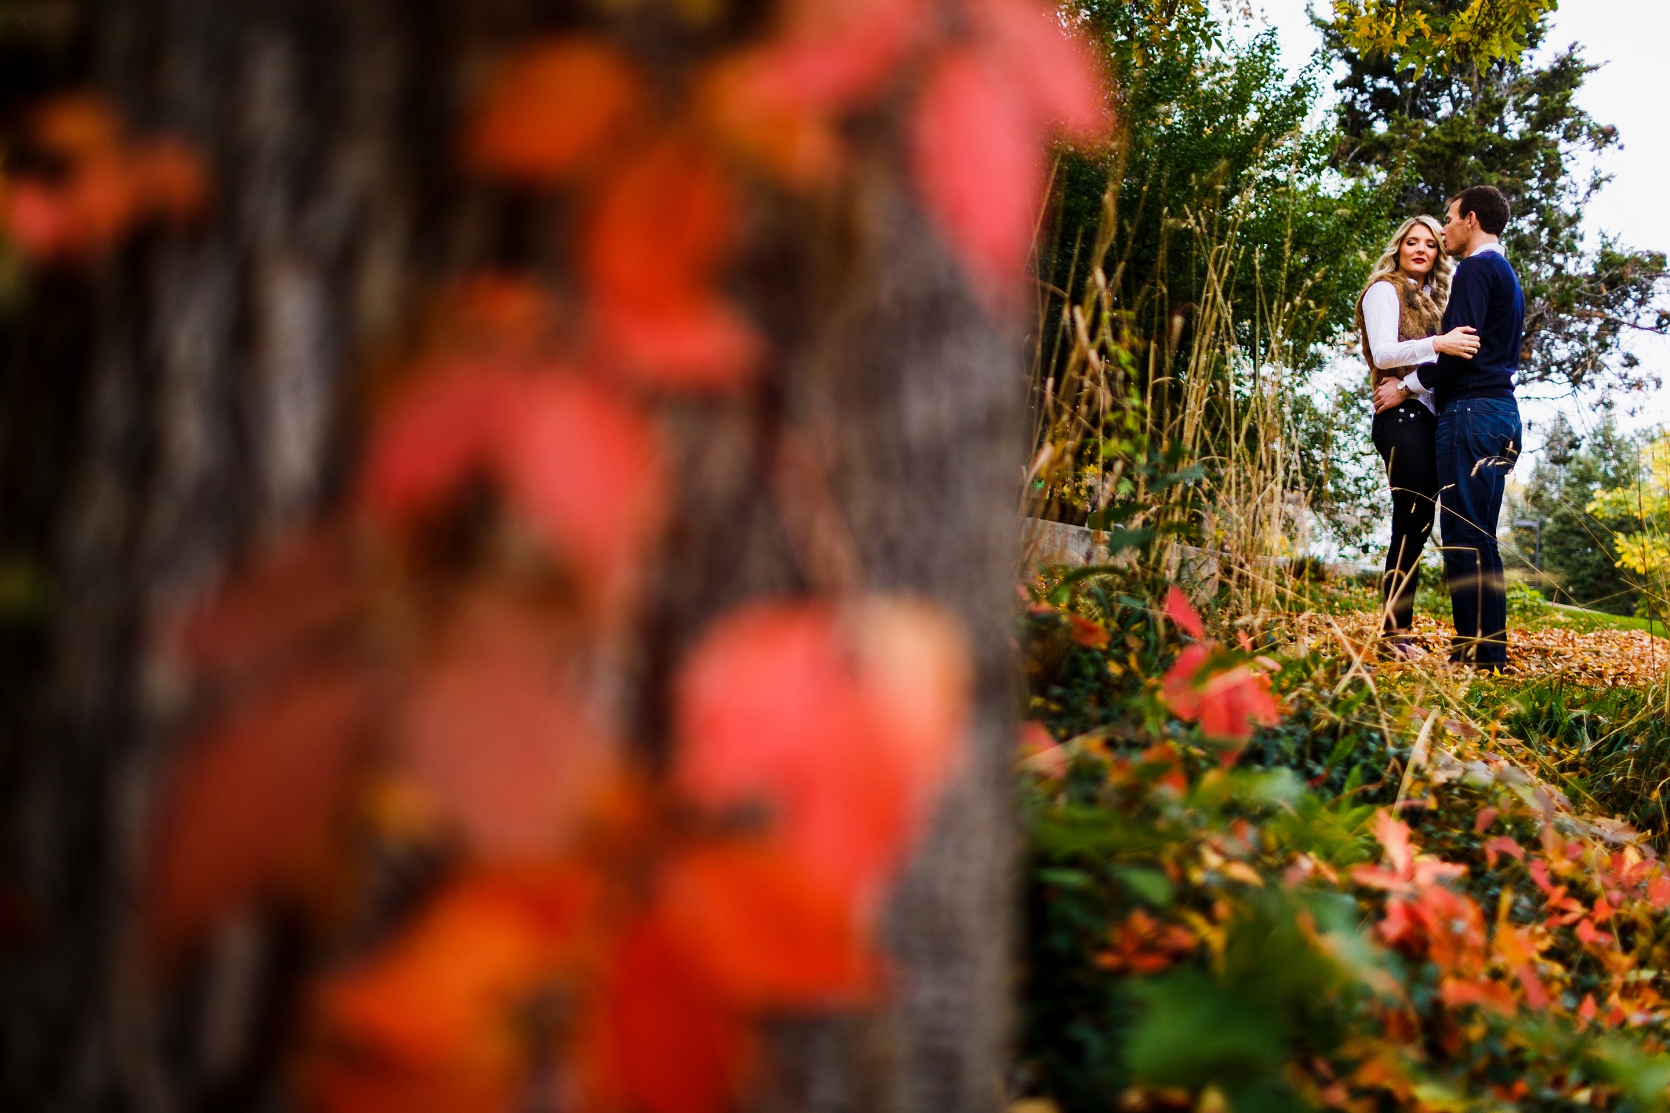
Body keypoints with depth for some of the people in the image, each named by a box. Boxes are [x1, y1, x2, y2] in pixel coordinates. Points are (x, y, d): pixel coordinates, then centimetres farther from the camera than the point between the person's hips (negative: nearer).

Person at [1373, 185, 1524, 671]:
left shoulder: (1476, 269, -6)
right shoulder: (1507, 275, 24)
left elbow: (1458, 344, -16)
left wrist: (1405, 388, -6)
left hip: (1472, 411, -10)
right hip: (1500, 409, 10)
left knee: (1464, 535, -12)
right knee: (1479, 537, 11)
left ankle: (1477, 651, -15)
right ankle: (1489, 648, 11)